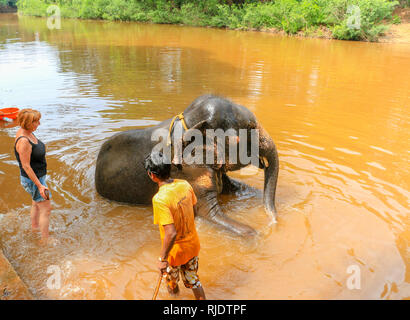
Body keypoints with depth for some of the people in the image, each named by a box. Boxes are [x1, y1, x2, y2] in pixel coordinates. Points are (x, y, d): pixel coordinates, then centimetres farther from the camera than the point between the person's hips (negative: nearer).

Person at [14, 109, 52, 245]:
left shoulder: (26, 131, -4)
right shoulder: (23, 141, -32)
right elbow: (26, 166, -27)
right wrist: (40, 185, -22)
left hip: (38, 175, 10)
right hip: (32, 180, -10)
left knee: (37, 203, 29)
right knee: (46, 209, 3)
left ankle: (34, 226, 53)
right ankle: (45, 240, 17)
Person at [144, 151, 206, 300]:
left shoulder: (159, 199, -33)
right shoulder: (185, 184, -13)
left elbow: (171, 233, -34)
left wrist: (162, 259, -21)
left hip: (175, 251, -4)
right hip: (193, 245, 4)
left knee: (170, 273, 31)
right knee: (193, 280, 23)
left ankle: (173, 288, 62)